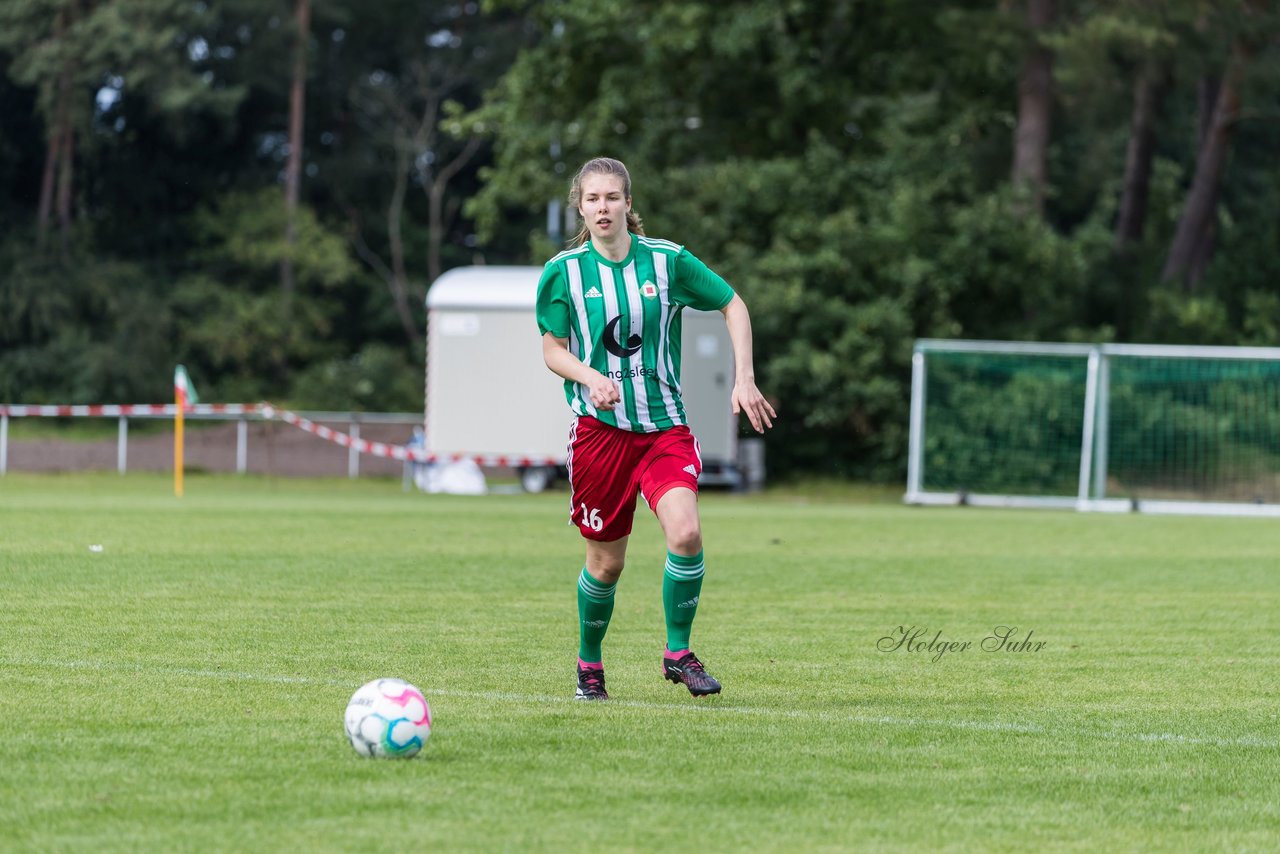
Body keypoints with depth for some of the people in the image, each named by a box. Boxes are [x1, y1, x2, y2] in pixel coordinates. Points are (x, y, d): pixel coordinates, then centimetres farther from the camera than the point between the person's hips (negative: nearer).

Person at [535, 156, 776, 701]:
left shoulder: (667, 261, -1)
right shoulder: (563, 272, -1)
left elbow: (733, 306, 9)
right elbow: (554, 350, 4)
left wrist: (744, 380, 0)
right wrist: (592, 379, -17)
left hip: (665, 426, 0)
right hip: (599, 427, 0)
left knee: (685, 533, -22)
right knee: (607, 561, 4)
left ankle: (678, 652, -4)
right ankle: (589, 664, 29)